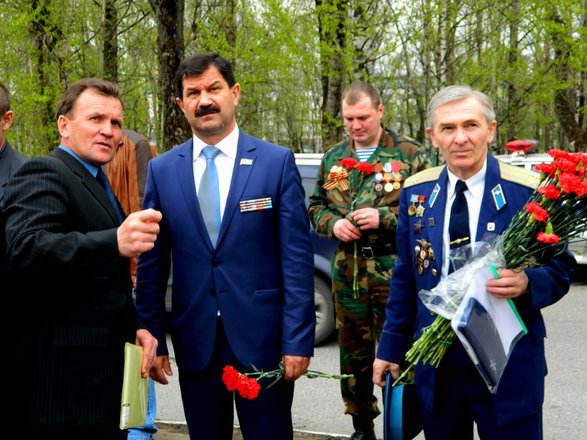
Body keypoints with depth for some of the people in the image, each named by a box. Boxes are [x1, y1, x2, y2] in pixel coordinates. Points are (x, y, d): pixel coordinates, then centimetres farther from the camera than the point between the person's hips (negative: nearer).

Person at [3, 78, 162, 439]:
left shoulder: (97, 186, 20)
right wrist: (115, 242, -40)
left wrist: (134, 327, 6)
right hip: (65, 381, -9)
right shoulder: (42, 174, -9)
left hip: (105, 376, 9)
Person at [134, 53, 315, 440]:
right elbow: (152, 263, 6)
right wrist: (153, 338, 2)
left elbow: (297, 258, -5)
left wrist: (298, 340, -9)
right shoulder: (162, 170, 5)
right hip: (194, 342, 2)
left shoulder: (277, 162, -2)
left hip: (261, 338, -2)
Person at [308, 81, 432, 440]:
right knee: (353, 351, 13)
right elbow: (316, 206, 18)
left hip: (394, 271, -5)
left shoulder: (410, 155, -4)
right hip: (347, 270, 5)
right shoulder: (333, 158, 11)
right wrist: (332, 223, -4)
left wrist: (385, 219, -18)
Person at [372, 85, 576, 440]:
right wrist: (391, 348, 10)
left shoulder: (529, 191, -9)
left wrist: (526, 284, -24)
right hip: (435, 363, 3)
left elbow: (561, 269, -3)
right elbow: (405, 277, 10)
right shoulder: (416, 192, 3)